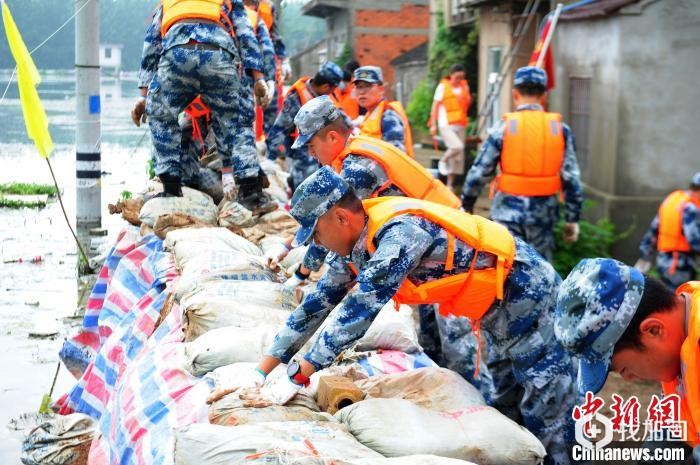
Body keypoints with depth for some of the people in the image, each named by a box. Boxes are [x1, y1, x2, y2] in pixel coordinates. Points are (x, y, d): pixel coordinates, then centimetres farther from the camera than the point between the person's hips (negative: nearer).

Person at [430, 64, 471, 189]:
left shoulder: (464, 86, 11)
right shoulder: (443, 86, -3)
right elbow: (435, 106, -2)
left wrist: (468, 99, 3)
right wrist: (433, 125, -6)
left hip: (460, 125, 5)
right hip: (446, 125, -5)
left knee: (458, 156, 5)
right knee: (457, 146, -28)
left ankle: (450, 184, 15)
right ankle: (443, 161, 1)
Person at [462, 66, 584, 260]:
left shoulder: (504, 128, -5)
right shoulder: (560, 129, 0)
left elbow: (479, 172, -4)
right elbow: (571, 178, -1)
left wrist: (466, 205, 10)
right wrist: (572, 218, 7)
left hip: (509, 210, -2)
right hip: (543, 213, 2)